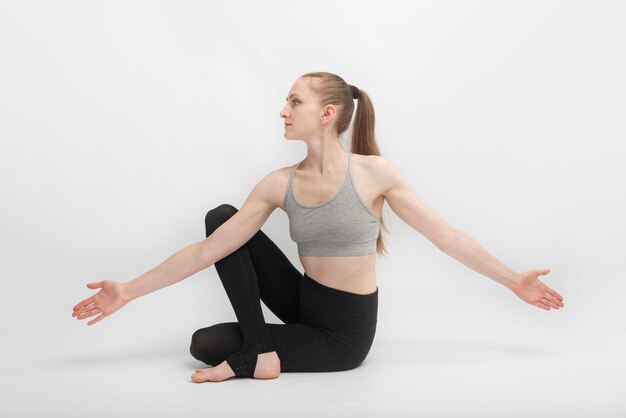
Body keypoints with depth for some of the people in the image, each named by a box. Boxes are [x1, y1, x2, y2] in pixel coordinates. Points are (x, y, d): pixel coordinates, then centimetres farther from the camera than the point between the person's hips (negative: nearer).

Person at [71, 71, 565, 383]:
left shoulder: (375, 172, -16)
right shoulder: (280, 184, -6)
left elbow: (445, 235, -9)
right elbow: (207, 250, -8)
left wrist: (515, 281, -10)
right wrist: (129, 291, -12)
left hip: (344, 332, -5)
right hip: (304, 301, 5)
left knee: (205, 346, -16)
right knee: (219, 215, -8)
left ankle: (254, 355, 13)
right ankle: (259, 346, -8)